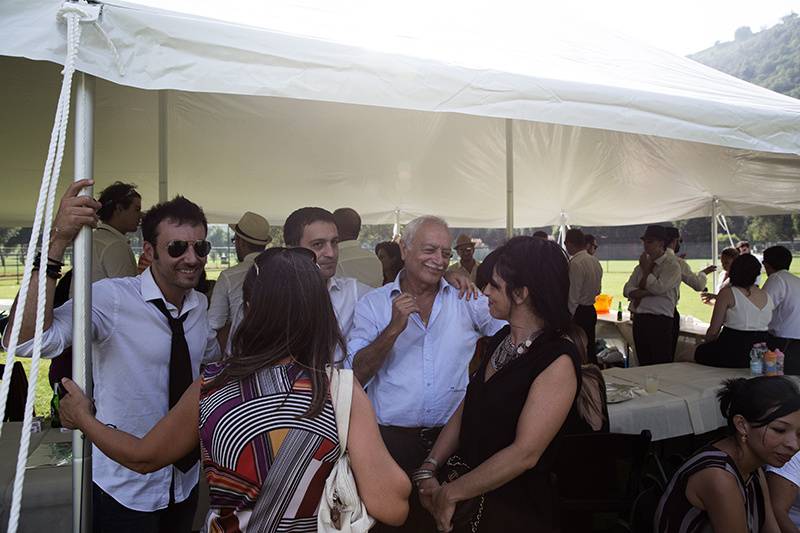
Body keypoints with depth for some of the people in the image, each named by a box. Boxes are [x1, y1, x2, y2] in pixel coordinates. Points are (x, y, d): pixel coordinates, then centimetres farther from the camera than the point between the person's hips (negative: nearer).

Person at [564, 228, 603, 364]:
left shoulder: (575, 263, -19)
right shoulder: (595, 261, 10)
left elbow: (573, 296, -20)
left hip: (578, 313, -9)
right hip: (591, 311, 9)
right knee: (590, 350, 17)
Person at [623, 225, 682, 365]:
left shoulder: (672, 265, -3)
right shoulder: (643, 264, 16)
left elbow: (658, 288, -18)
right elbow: (627, 289, 6)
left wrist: (646, 269, -5)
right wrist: (646, 292, -13)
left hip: (659, 322, -6)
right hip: (639, 320, 6)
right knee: (643, 365, 12)